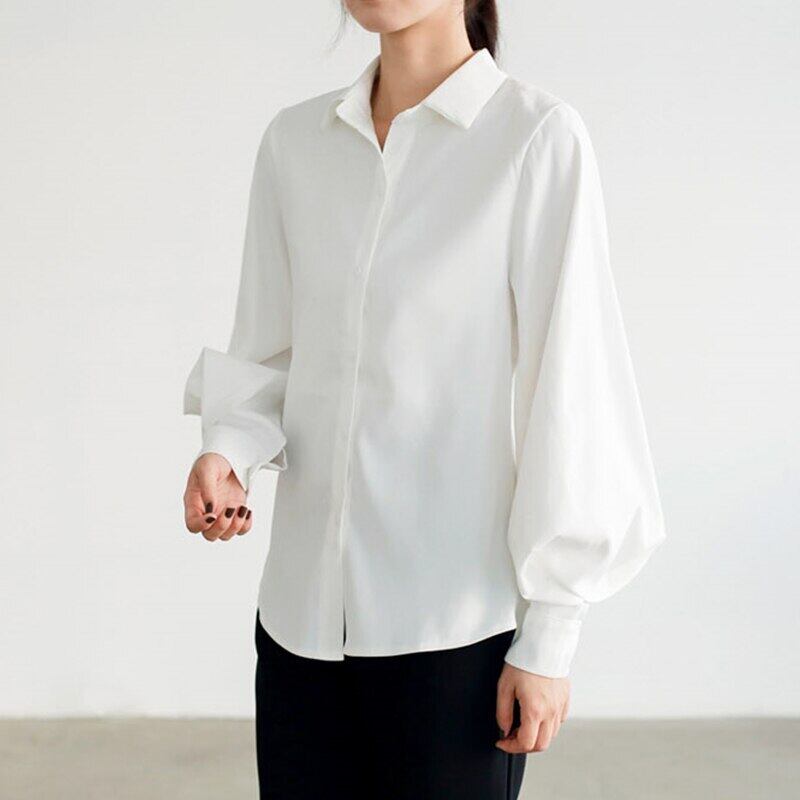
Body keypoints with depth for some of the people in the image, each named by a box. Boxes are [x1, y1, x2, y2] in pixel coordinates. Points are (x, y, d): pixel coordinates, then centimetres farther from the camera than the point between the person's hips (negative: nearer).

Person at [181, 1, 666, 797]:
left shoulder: (539, 135, -8)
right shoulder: (293, 140, 6)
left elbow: (568, 391, -8)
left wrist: (548, 639, -8)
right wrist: (227, 451, -9)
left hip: (457, 625, -4)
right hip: (302, 612, 4)